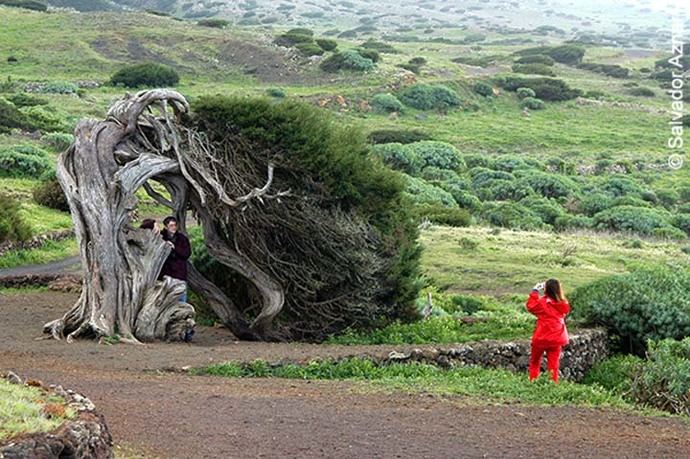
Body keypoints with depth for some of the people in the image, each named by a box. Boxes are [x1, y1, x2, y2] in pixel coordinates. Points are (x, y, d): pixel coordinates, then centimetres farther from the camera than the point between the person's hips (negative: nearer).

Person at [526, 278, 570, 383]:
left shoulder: (543, 303, -17)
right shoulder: (563, 304, -7)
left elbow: (531, 306, -1)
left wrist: (535, 291, 5)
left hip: (541, 339, -3)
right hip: (556, 339, 3)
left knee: (534, 363, 15)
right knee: (553, 366, 9)